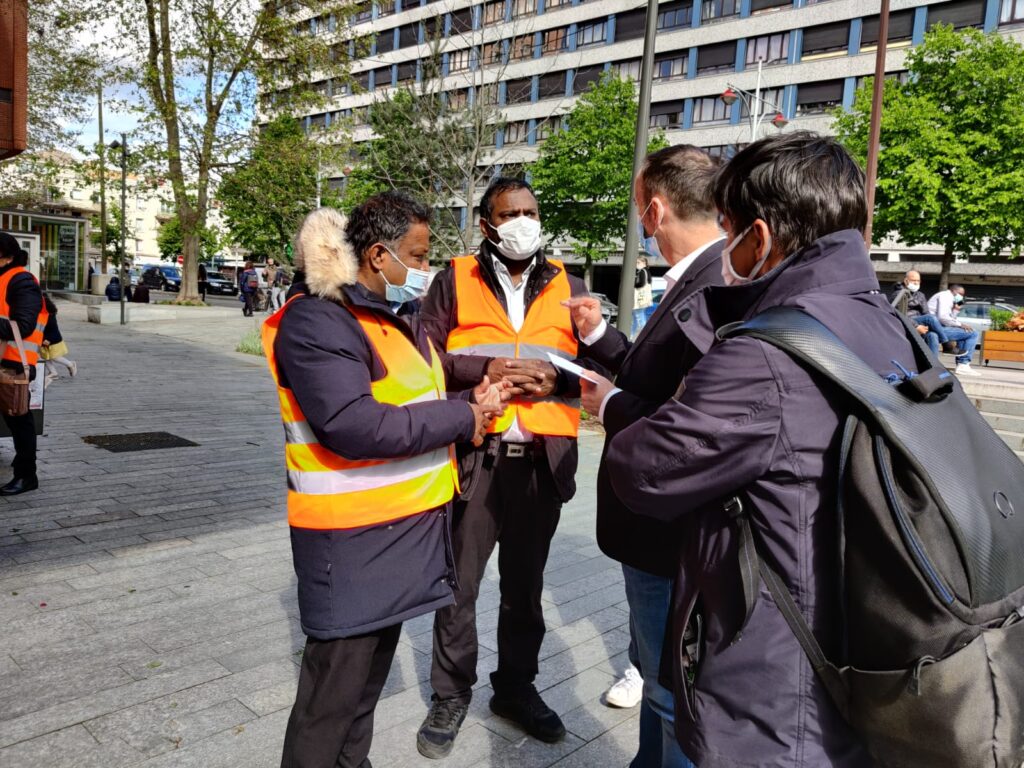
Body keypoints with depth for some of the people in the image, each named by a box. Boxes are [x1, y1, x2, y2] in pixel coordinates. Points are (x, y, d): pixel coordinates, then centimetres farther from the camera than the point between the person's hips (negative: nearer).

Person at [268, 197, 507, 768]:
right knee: (332, 695, 5)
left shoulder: (397, 317, 13)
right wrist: (462, 417, -20)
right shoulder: (316, 321, -18)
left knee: (369, 679, 22)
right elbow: (355, 427, -28)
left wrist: (471, 402, -1)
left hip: (404, 528, 9)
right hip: (353, 539, -9)